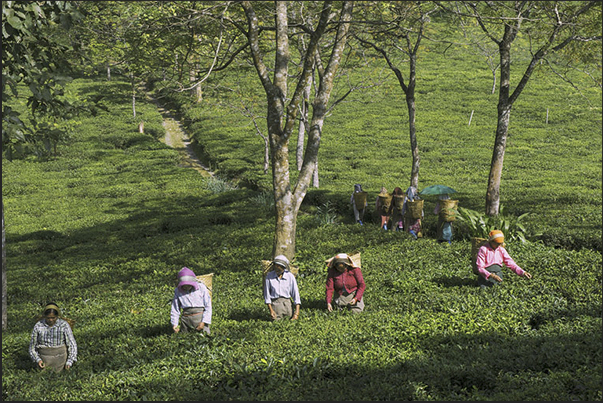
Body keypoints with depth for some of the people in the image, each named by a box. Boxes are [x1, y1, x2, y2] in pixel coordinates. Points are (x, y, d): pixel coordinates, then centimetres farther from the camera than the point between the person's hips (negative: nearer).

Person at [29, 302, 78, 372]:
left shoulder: (64, 325, -7)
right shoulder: (38, 326, -3)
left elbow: (72, 345, -5)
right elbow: (32, 347, 4)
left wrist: (69, 362, -14)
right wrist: (38, 360, -11)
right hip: (44, 359, 1)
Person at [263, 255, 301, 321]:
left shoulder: (290, 276, -3)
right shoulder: (269, 276, -4)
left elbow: (295, 293, -3)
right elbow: (266, 293, 1)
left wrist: (297, 312, -11)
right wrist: (270, 310, -6)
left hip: (286, 301, 1)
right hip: (274, 302, -1)